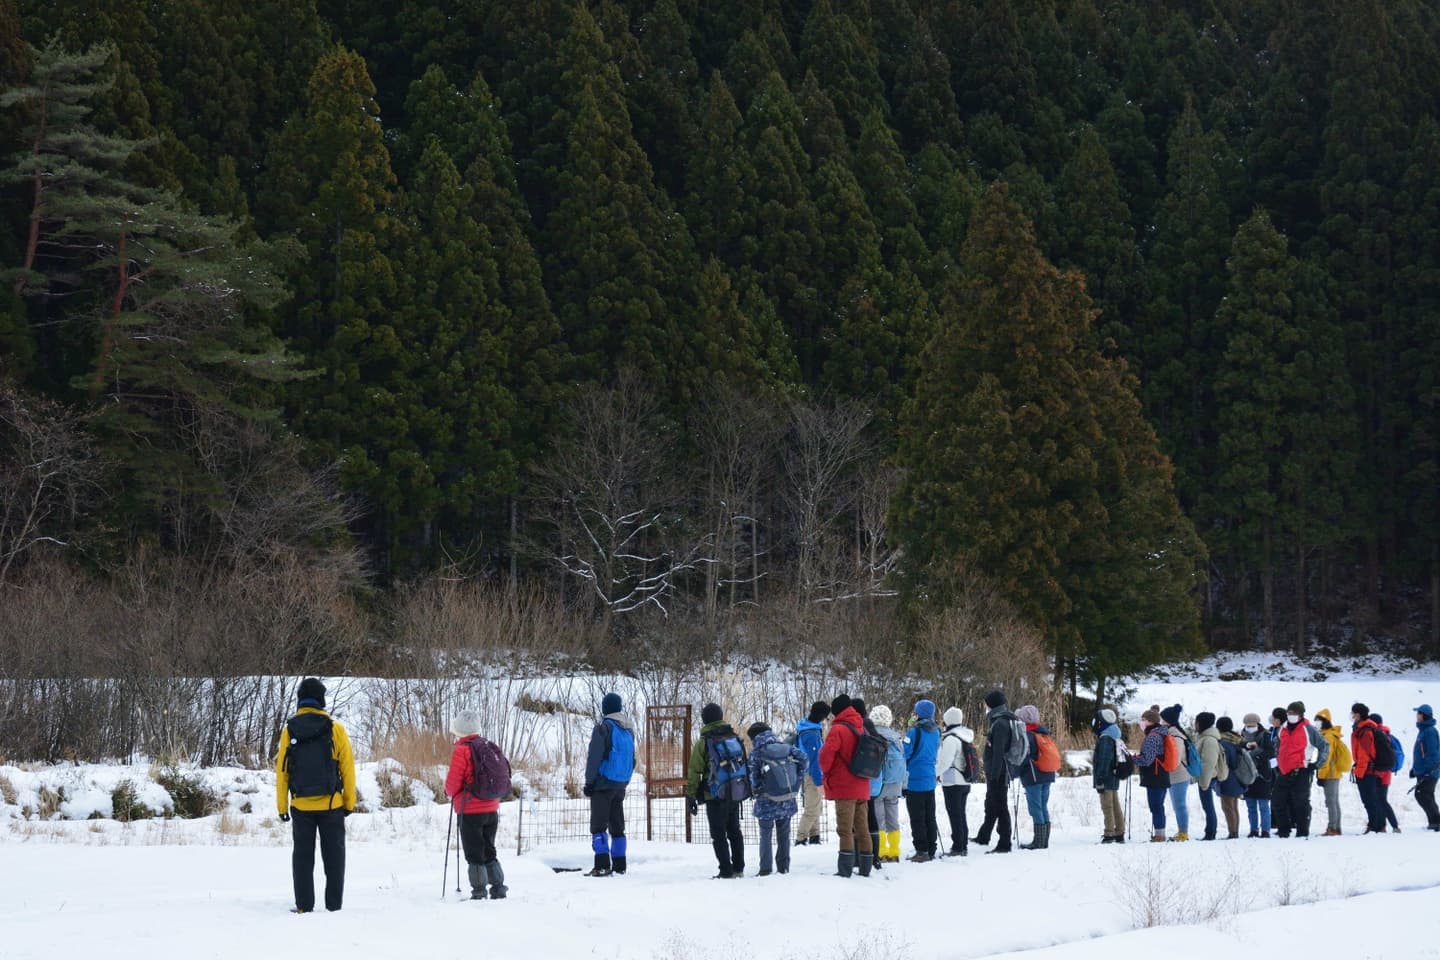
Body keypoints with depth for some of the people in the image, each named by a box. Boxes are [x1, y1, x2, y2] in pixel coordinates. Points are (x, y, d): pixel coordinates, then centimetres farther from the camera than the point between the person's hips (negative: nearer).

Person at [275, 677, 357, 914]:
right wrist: (350, 802, 6)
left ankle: (304, 904, 5)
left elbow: (281, 771, 2)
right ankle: (334, 903, 5)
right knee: (334, 854, 7)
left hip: (300, 805, 1)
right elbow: (347, 768, -2)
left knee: (303, 855, 8)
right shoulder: (335, 729, -4)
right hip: (331, 804, -1)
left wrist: (282, 806, 8)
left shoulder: (290, 730, 0)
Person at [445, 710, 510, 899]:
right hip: (492, 809, 7)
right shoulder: (490, 747, 7)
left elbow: (453, 783, -13)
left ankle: (479, 891, -2)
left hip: (470, 811, -7)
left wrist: (449, 792, 8)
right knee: (488, 851, 16)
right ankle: (498, 888, 11)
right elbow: (504, 778, 13)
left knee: (474, 854, 0)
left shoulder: (462, 750, -14)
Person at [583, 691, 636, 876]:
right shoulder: (628, 731, 12)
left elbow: (594, 757, -13)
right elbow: (632, 760, 19)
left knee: (598, 825, -7)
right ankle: (619, 865, 12)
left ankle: (602, 865, -17)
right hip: (621, 785, 7)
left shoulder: (603, 728, -11)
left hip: (603, 784, -7)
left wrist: (589, 782, -7)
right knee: (617, 825, 13)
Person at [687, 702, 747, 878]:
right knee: (734, 830, 17)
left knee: (718, 834, 1)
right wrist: (747, 788, 22)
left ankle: (726, 871, -3)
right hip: (735, 793, 5)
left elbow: (694, 772, -8)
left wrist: (692, 797, -2)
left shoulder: (703, 743, -9)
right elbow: (744, 764, 14)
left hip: (715, 796, -5)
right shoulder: (735, 739, 6)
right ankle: (738, 868, 19)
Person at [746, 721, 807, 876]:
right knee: (784, 835, 15)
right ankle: (784, 867, 16)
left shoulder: (756, 753, -8)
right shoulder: (786, 747, 2)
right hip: (787, 800, 3)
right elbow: (804, 759, -6)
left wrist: (756, 792, 8)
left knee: (765, 835, 7)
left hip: (767, 803, -3)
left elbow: (753, 777, -10)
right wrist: (796, 783, 0)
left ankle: (766, 869, 2)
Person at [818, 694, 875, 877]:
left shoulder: (838, 729, -12)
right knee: (862, 829, 11)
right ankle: (865, 868, 14)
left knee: (845, 830, -8)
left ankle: (845, 869, -14)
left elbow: (826, 753, -19)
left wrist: (826, 771, -1)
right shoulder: (862, 729, 11)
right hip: (862, 787, 7)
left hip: (844, 787, -7)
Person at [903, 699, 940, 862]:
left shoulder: (914, 732, -15)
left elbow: (904, 753, -13)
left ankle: (921, 851, -3)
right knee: (930, 817, 12)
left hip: (914, 782, -7)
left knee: (917, 818, -2)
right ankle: (931, 849, 15)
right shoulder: (936, 732, 7)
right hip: (930, 781, 7)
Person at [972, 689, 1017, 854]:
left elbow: (998, 752, -23)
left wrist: (994, 775, -23)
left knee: (999, 807, -5)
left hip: (998, 773, -10)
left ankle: (1004, 844, -1)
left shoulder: (1000, 723, -18)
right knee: (990, 805, 23)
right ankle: (983, 837, 38)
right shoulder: (1005, 721, 14)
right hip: (1001, 771, 10)